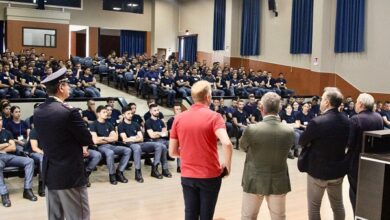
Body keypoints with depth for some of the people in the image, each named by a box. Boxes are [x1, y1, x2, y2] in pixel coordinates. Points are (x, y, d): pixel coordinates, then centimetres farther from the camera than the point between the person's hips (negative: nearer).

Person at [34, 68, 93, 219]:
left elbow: (42, 141, 12)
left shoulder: (38, 111, 4)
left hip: (48, 173, 8)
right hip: (70, 174, -8)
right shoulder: (69, 112, -19)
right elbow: (88, 140, -11)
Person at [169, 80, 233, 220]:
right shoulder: (214, 116, -10)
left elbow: (172, 152, 2)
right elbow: (227, 144, -26)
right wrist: (227, 166, -10)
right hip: (210, 175, -3)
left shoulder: (179, 118, 0)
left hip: (187, 175, 3)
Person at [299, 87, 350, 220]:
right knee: (338, 204, 20)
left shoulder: (317, 122, -25)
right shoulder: (346, 121, -5)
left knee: (314, 207, 11)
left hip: (318, 170, -6)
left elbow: (302, 142, -12)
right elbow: (346, 143, 9)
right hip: (338, 169, 6)